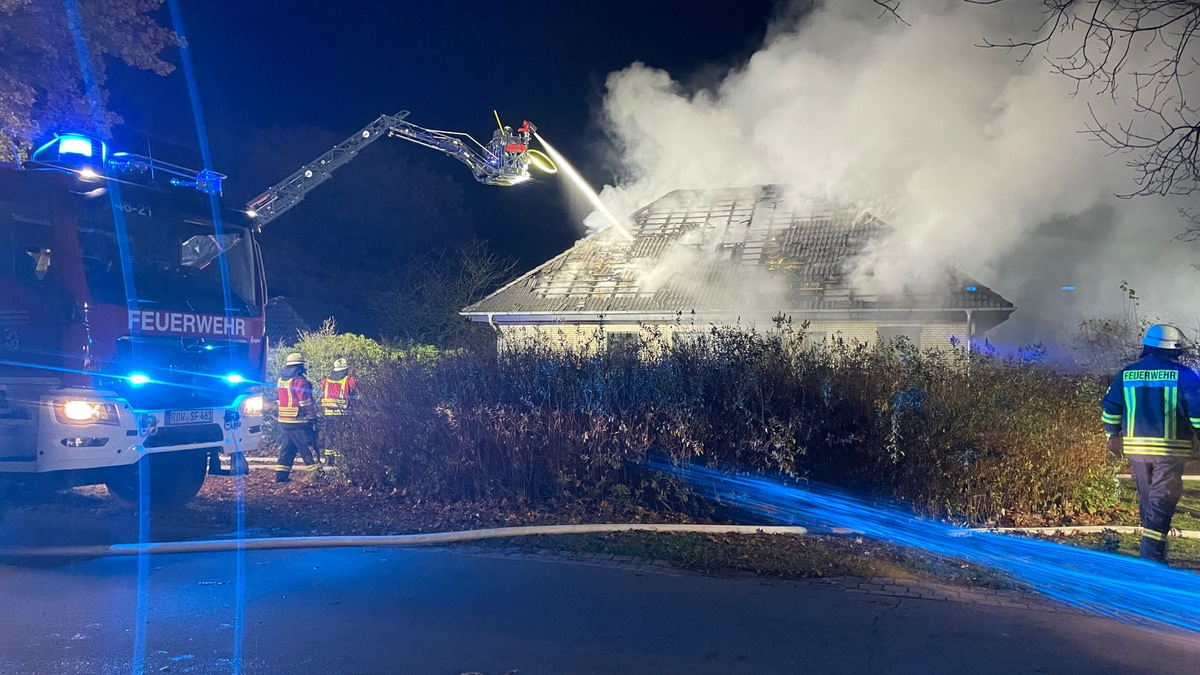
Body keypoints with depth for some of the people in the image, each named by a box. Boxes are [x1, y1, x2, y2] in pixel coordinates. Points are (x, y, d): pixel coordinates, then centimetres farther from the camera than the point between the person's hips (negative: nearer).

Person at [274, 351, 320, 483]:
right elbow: (306, 402, -16)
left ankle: (281, 475, 10)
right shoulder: (299, 381, -16)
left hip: (283, 421, 8)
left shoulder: (280, 380, 11)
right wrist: (313, 416, -4)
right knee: (309, 449, -2)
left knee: (286, 449, 12)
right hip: (299, 422, -8)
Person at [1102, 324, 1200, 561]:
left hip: (1135, 446, 4)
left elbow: (1110, 408, 7)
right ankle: (1152, 556, -9)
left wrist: (1113, 436, 19)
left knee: (1146, 497, 20)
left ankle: (1153, 548, 33)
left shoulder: (1126, 373, 5)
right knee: (1162, 500, -2)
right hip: (1170, 450, -4)